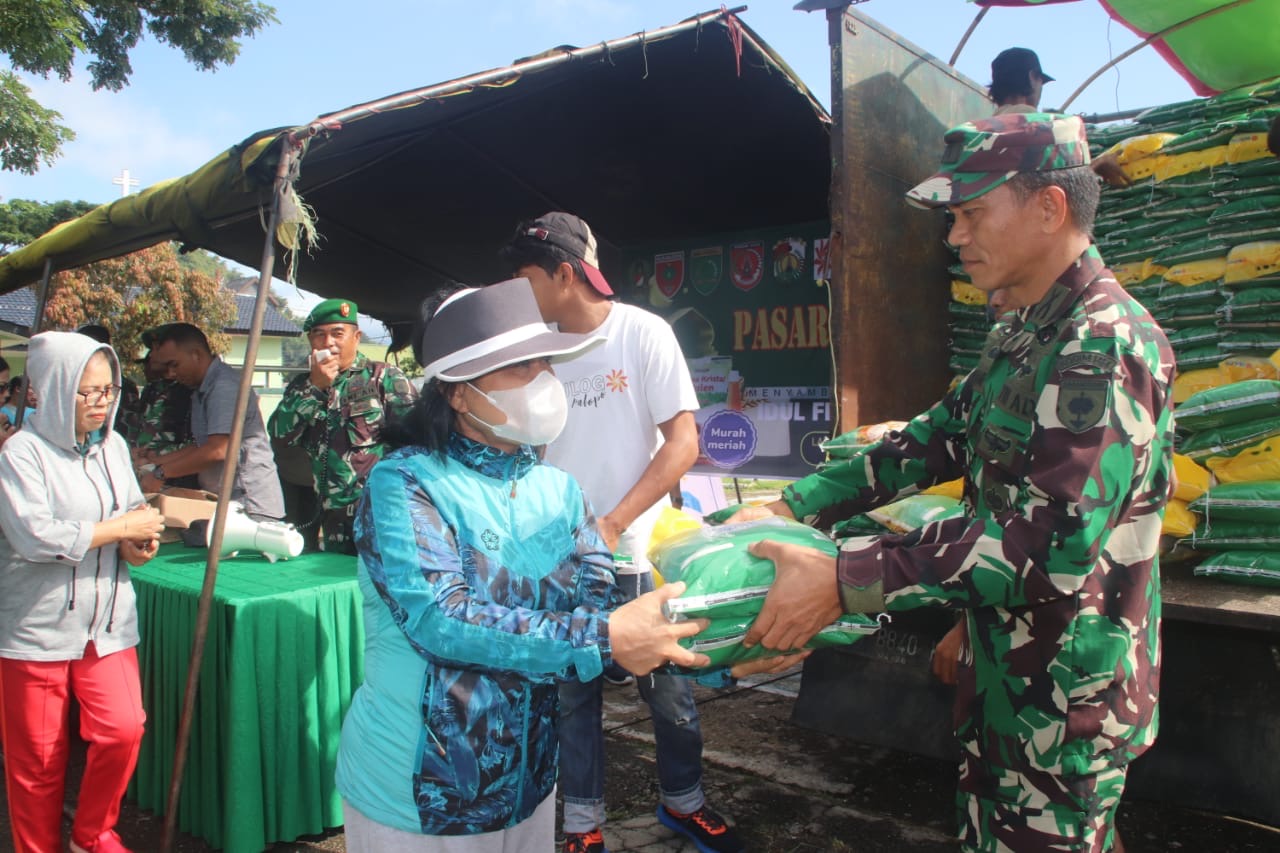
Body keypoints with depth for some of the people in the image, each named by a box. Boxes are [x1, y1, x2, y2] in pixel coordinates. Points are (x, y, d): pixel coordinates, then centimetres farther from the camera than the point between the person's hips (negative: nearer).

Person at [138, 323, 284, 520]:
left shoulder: (224, 385, -16)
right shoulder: (201, 390, 18)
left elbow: (218, 451, -24)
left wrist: (161, 473, -16)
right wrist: (159, 459, 11)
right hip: (226, 503, 10)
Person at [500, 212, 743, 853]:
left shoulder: (643, 332, -6)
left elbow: (683, 442, -10)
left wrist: (613, 523, -18)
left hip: (636, 555, -3)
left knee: (669, 691, 9)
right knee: (573, 695, 10)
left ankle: (683, 801, 33)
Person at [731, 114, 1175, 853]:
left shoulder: (1107, 347, -24)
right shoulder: (1023, 334, 8)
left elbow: (1049, 544, -31)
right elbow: (941, 438, 11)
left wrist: (845, 581, -33)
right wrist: (795, 505, 3)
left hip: (1067, 698, -9)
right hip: (1009, 672, 9)